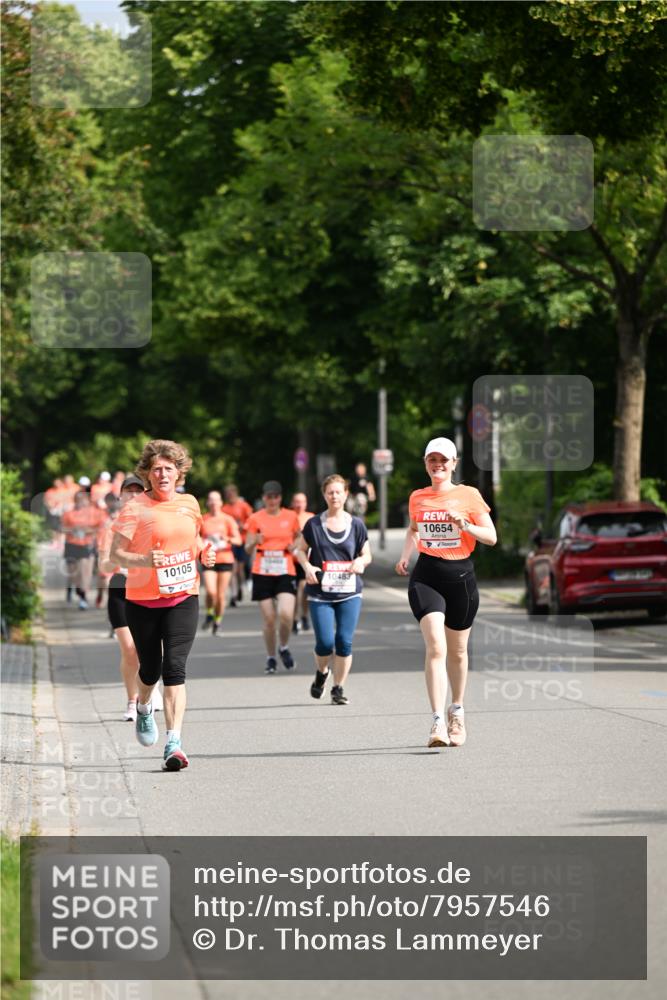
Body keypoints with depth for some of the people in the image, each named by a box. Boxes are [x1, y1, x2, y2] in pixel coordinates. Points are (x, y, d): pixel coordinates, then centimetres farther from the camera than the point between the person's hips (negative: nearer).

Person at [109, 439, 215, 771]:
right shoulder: (135, 508, -8)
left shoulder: (189, 504, 6)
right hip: (143, 600, -1)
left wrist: (204, 553, 3)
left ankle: (174, 744, -18)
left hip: (183, 598, 1)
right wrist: (143, 560, -29)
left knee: (174, 669, -12)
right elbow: (115, 554, -11)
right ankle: (144, 708, 47)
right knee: (150, 669, 11)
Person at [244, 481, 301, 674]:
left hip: (286, 572, 0)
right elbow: (248, 549, 4)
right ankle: (271, 658, 15)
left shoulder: (291, 517, 6)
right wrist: (255, 542, -18)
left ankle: (284, 648, 10)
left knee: (286, 614, -17)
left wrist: (294, 546, -4)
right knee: (268, 619, -2)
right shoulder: (255, 519, 3)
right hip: (262, 573, 0)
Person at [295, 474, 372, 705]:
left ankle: (339, 688, 10)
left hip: (349, 593, 1)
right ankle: (321, 673, 25)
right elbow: (301, 550, 12)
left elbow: (367, 554, 13)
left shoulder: (356, 524, 5)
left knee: (344, 641, -5)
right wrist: (307, 567, -8)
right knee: (325, 642, -7)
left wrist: (360, 562, -11)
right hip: (320, 593, -1)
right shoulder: (314, 524, 3)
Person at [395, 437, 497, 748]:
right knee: (435, 647, -17)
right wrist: (405, 556, 12)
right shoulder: (417, 498, 9)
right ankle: (438, 722, -23)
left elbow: (491, 537, 1)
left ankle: (457, 711, 35)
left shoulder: (469, 495, 1)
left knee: (457, 651, 12)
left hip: (460, 575, 0)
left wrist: (466, 526, -17)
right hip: (426, 576, 0)